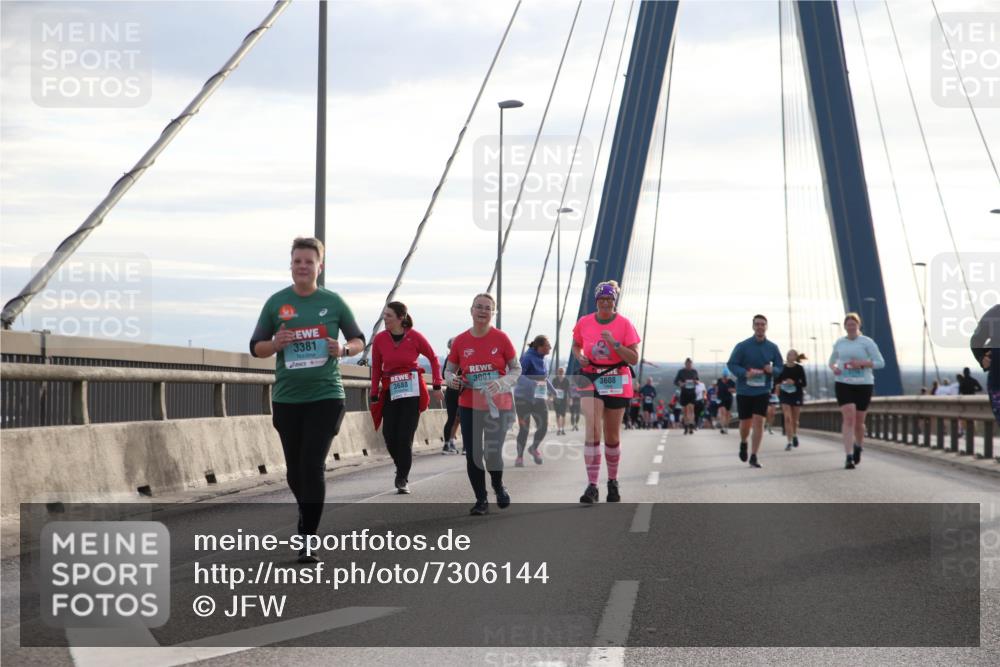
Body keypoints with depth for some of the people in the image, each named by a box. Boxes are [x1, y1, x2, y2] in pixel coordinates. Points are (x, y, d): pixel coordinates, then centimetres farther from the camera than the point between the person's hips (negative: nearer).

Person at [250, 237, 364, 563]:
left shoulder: (333, 302, 2)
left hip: (325, 397, -2)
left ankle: (307, 539, -7)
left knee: (313, 467, -12)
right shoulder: (276, 303, 4)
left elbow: (358, 340, 12)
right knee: (295, 471, 10)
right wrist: (276, 343, -12)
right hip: (286, 399, 2)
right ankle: (308, 518, 38)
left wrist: (344, 350, -10)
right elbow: (256, 347, 9)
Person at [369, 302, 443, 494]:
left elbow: (433, 358, 5)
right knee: (389, 436, -3)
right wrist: (374, 396, 1)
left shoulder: (414, 337, -6)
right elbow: (376, 369, 5)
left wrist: (437, 385, 0)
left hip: (412, 391, -3)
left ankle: (403, 479, 1)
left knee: (405, 436, -8)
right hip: (390, 391, 3)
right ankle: (403, 469, 23)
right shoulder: (380, 339, 0)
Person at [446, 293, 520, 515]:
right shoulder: (460, 341, 1)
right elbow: (449, 370, 13)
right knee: (473, 454, 1)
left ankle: (498, 486, 26)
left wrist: (501, 383, -16)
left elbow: (516, 369, 3)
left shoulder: (501, 338, -4)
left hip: (497, 405, -2)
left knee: (493, 453, -7)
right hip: (469, 405, 2)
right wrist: (453, 380, -11)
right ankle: (481, 500, 17)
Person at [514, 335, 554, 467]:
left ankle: (534, 448, 27)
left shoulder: (544, 360, 9)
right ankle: (519, 457, 15)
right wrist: (531, 383, -39)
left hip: (539, 398, 6)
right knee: (524, 428, -1)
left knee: (543, 426, -1)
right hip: (523, 398, -6)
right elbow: (517, 375, -26)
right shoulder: (527, 357, -15)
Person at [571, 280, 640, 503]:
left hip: (617, 383, 0)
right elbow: (576, 345, 19)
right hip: (591, 379, 0)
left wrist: (614, 343, -20)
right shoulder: (584, 322, 1)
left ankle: (613, 482, 29)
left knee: (612, 435, 9)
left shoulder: (624, 324, -5)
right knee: (592, 430, -16)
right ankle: (592, 486, -18)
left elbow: (634, 359, -7)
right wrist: (580, 357, -3)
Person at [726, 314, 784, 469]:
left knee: (759, 422, -10)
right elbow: (731, 364, -8)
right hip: (744, 390, -1)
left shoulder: (772, 348, 0)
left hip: (762, 390, 1)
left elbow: (779, 367, 8)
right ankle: (743, 443, 40)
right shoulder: (742, 346, -8)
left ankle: (754, 457, -5)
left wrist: (772, 370, -16)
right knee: (745, 423, 7)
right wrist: (745, 373, -26)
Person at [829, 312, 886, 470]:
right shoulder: (839, 343, 9)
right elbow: (832, 361, 23)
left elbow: (880, 362, -4)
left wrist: (862, 363, -18)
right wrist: (834, 368, -2)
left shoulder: (867, 342, -1)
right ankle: (849, 457, -17)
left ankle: (858, 446, 39)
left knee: (859, 420, 8)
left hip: (863, 384, -1)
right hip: (843, 384, 1)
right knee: (849, 417, -15)